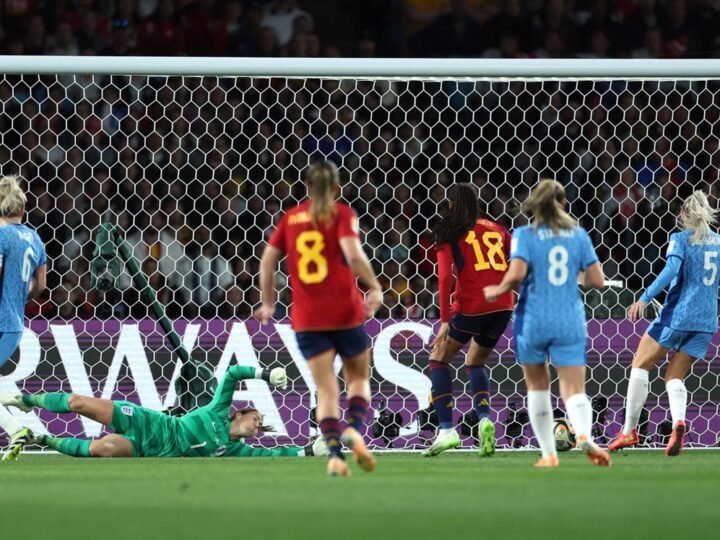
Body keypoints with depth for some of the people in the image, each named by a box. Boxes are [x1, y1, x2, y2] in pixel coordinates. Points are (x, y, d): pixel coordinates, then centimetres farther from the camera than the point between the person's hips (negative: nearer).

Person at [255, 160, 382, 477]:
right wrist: (374, 288, -9)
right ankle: (355, 429, -9)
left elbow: (268, 260, 9)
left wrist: (268, 303, 19)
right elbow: (353, 253, -18)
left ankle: (334, 453, -13)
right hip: (345, 311, -2)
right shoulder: (341, 214, -2)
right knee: (358, 377, 17)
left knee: (326, 389, 4)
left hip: (307, 317, 2)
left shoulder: (291, 217, 9)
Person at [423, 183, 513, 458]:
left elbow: (445, 277, -8)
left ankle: (446, 430, -2)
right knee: (475, 362, 26)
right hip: (503, 306, 5)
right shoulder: (495, 228, 15)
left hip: (471, 307, -5)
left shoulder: (449, 234, 2)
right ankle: (484, 418, 3)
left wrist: (445, 321, -9)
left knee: (438, 360, 12)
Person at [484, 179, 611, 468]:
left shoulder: (525, 235, -4)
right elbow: (596, 279, 2)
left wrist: (498, 290, -1)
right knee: (574, 389, -3)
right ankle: (584, 435, -34)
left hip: (533, 321, -1)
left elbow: (517, 273, -19)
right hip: (570, 322, 1)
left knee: (537, 386, 18)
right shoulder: (578, 235, 4)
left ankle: (549, 453, 17)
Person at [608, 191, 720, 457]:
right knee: (674, 376, 10)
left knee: (641, 365, 8)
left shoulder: (680, 239, -5)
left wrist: (644, 299, -25)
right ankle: (678, 422, -20)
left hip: (677, 314, -5)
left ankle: (629, 431, 4)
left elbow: (671, 269, -21)